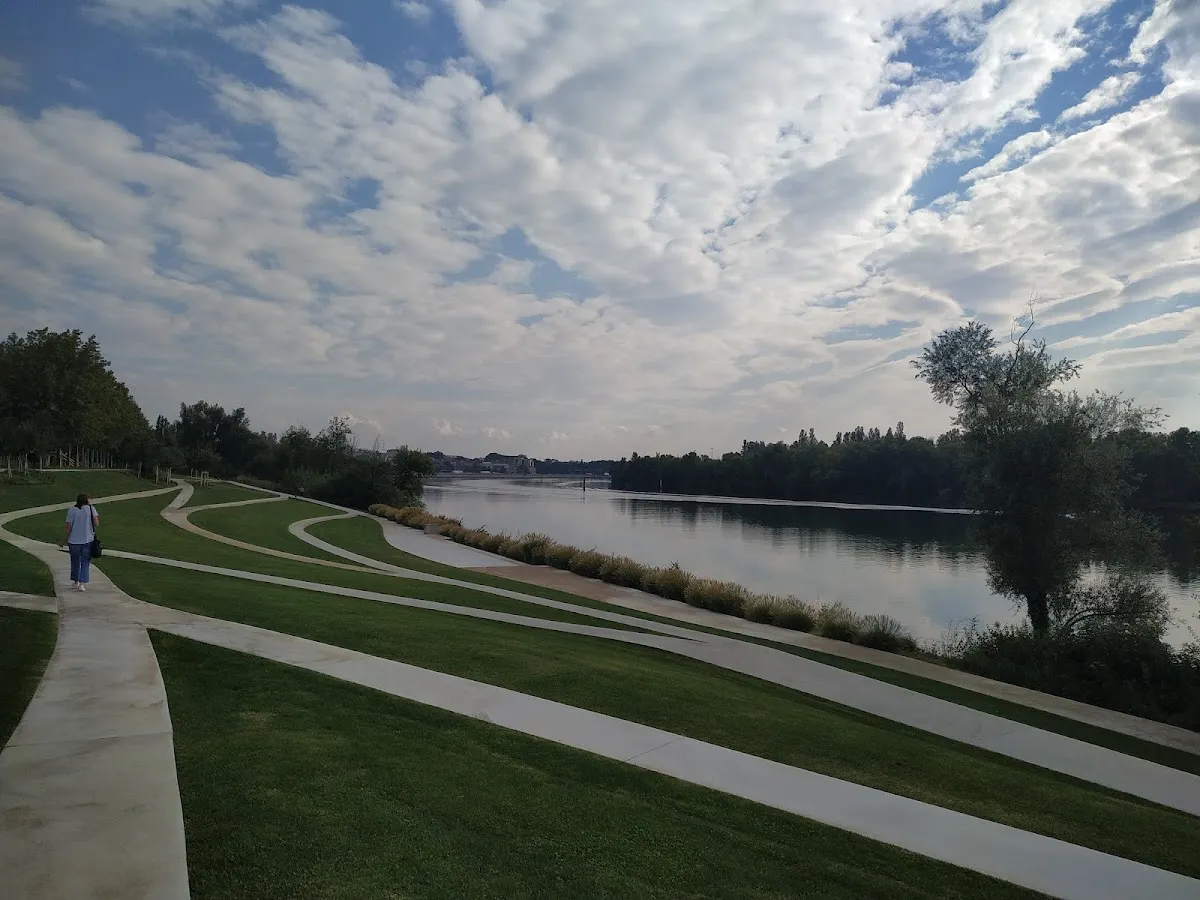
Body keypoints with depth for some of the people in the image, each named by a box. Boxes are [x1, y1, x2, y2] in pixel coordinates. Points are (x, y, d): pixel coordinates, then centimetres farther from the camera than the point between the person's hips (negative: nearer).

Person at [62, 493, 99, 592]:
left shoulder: (71, 510, -3)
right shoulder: (91, 508, -3)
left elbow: (68, 528, -6)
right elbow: (96, 523, -7)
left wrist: (63, 541, 5)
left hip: (74, 541, 1)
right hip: (88, 540, -1)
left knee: (75, 561, 18)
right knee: (85, 562, 5)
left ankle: (75, 582, 30)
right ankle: (82, 584, -5)